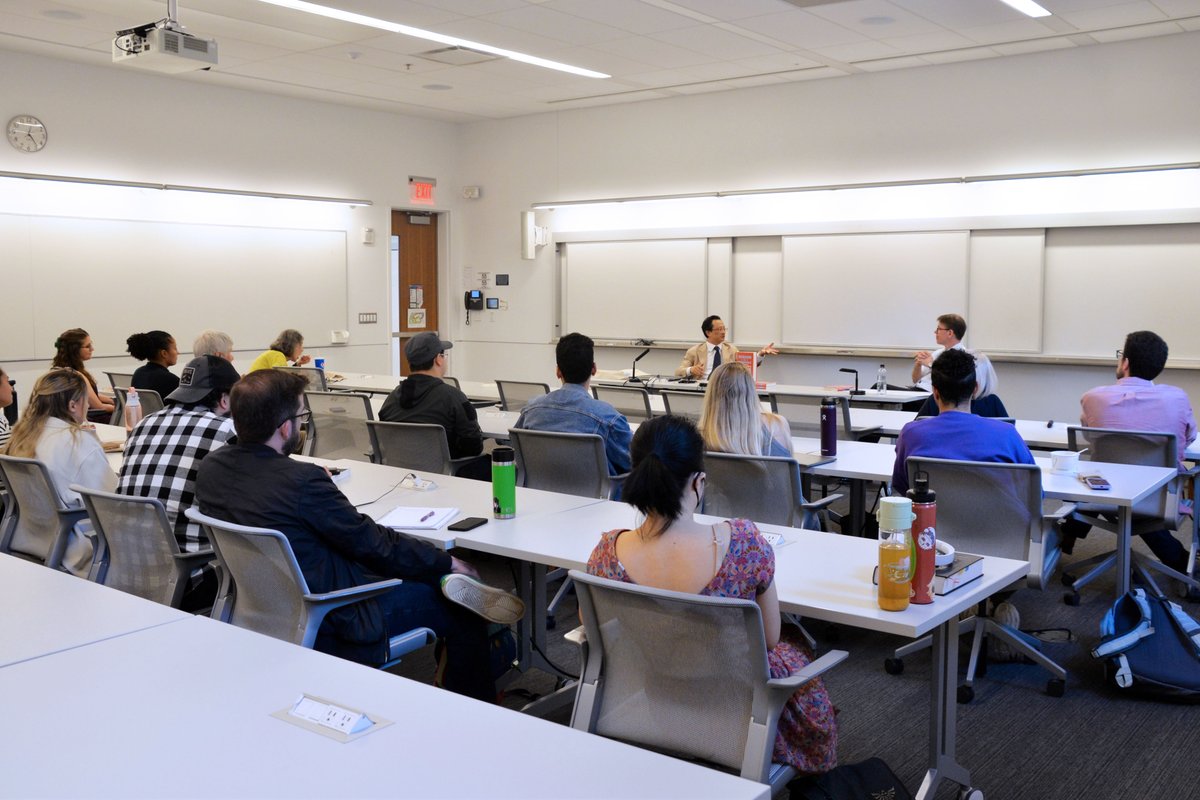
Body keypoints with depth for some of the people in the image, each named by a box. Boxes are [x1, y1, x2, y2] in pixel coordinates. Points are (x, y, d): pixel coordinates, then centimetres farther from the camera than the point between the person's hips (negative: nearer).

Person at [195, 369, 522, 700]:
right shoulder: (302, 480, -29)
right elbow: (372, 542, -18)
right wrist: (447, 562, -4)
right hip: (330, 625, -9)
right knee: (461, 611, 3)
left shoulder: (210, 467, -5)